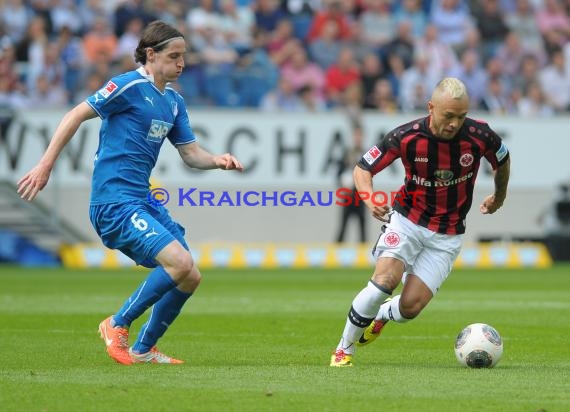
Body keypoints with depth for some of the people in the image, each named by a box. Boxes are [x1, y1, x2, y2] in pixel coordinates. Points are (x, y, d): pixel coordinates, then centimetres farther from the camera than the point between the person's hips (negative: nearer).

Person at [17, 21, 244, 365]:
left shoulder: (174, 101, 15)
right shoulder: (130, 86, -9)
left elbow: (191, 153, 17)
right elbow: (77, 115, -8)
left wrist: (218, 161, -5)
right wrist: (45, 166, -11)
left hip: (142, 200, 9)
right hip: (115, 201, -9)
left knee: (190, 277, 7)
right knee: (180, 262, -21)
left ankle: (144, 350, 22)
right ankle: (118, 325, -4)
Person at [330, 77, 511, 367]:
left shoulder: (479, 136, -16)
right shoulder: (406, 137, -18)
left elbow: (502, 160, 9)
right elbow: (362, 168, -7)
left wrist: (499, 197, 24)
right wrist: (369, 199, -27)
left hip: (447, 236, 1)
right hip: (407, 220, -1)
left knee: (410, 307, -10)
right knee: (386, 279, -27)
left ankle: (382, 315, 29)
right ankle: (344, 348, -6)